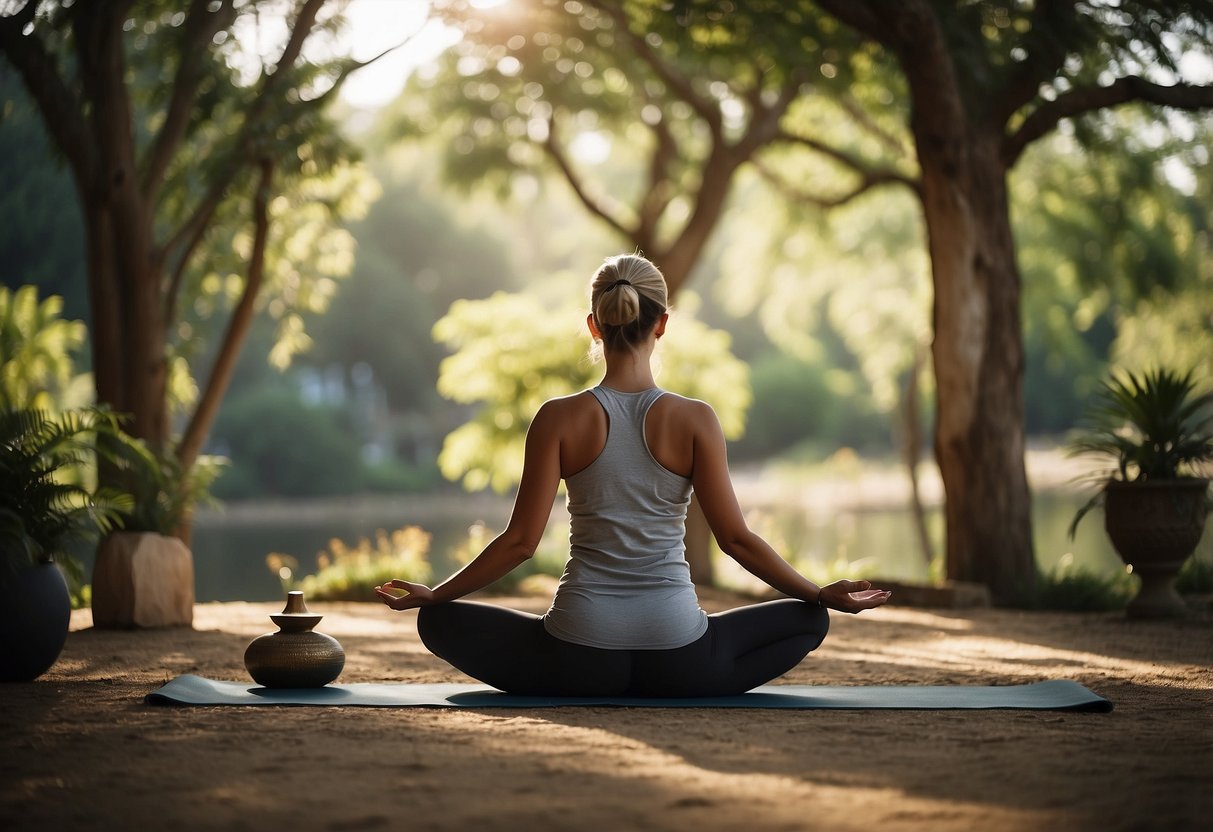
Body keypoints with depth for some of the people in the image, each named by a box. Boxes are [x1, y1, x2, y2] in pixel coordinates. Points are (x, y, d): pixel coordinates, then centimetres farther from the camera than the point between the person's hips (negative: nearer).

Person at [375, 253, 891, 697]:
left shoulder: (559, 418, -5)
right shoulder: (695, 420, -5)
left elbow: (521, 540, -5)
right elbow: (735, 538, -4)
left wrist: (433, 594, 8)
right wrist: (823, 595, 8)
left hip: (579, 657, 0)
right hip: (677, 659, 0)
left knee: (441, 620, 22)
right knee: (807, 620, 24)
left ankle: (594, 694, 6)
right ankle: (678, 696, 4)